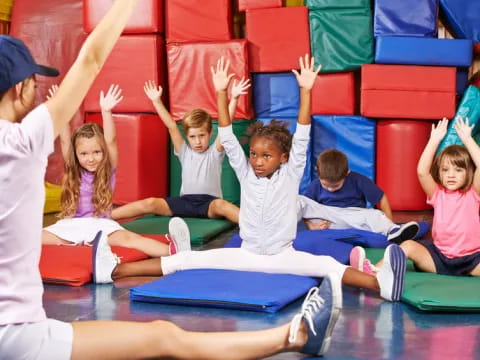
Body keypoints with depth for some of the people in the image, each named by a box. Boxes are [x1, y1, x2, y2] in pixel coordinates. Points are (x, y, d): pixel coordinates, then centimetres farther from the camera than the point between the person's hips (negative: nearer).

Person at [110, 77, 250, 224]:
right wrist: (157, 101, -8)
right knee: (150, 203, -17)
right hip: (185, 201, 3)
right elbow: (171, 126, 0)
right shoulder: (184, 152, 9)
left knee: (221, 205, -38)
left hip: (209, 203, -3)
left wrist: (234, 99, -24)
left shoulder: (215, 152, 2)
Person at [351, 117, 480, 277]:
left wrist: (466, 139, -16)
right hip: (440, 256, 1)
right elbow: (422, 172, -13)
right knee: (408, 246, -23)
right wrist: (435, 140, -14)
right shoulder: (438, 193, 5)